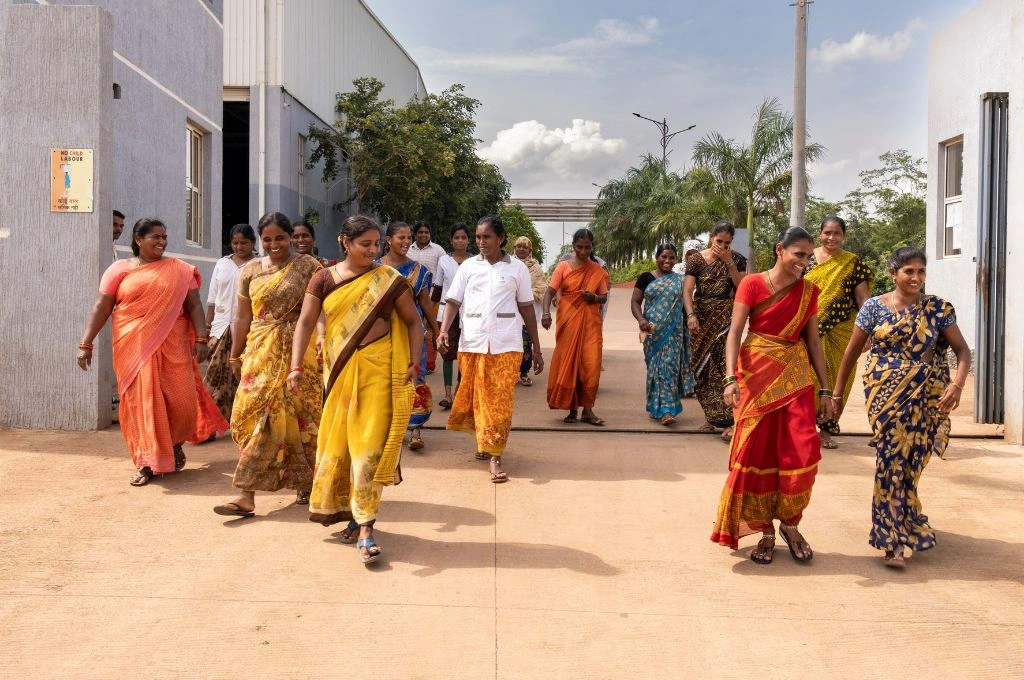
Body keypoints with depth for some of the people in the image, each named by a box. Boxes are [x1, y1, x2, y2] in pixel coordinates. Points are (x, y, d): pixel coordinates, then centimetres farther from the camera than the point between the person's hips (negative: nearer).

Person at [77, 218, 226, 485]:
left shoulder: (179, 270, 6)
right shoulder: (120, 269, 4)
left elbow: (194, 305, 5)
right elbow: (101, 308, 2)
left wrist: (201, 338, -7)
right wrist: (86, 344, -3)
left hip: (172, 345, 1)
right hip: (134, 346, -1)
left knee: (181, 398, 1)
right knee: (140, 401, 0)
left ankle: (175, 443, 30)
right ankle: (146, 462, 8)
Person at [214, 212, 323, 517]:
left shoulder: (308, 267, 0)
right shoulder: (251, 270, 10)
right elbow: (242, 316, 13)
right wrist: (235, 355, 13)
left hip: (298, 352, -3)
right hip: (260, 353, 3)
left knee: (296, 415, 2)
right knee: (252, 414, -3)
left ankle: (305, 482, 20)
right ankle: (247, 494, -1)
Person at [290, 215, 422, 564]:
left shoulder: (389, 280, 0)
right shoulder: (324, 279, 3)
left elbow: (413, 322, 5)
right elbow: (305, 323, -1)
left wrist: (414, 363, -6)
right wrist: (296, 367, -12)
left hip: (377, 370, -3)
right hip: (339, 371, 3)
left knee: (369, 444, -7)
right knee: (338, 441, 11)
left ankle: (365, 528, -3)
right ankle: (353, 514, 30)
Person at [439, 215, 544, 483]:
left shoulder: (517, 268, 4)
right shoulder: (468, 266, 6)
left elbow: (527, 308, 8)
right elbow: (453, 301, 5)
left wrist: (537, 348, 8)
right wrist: (444, 330, -14)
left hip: (505, 345, -1)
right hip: (472, 343, 2)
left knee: (500, 401, -4)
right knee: (473, 397, 9)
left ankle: (495, 457, 0)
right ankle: (482, 440, 32)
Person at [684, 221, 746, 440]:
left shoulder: (737, 260, 4)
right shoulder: (696, 259, 0)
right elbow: (687, 290, -8)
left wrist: (729, 263, -11)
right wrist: (691, 315, -23)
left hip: (725, 319, -1)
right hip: (702, 318, 1)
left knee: (724, 366, -12)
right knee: (702, 367, 7)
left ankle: (727, 421, -15)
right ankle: (710, 416, 20)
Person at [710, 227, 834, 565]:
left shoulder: (809, 291, 7)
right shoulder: (752, 284, -4)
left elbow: (813, 340, 10)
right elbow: (735, 332, -10)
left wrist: (825, 389, 7)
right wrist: (731, 378, -23)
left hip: (796, 376, 3)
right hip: (757, 376, -2)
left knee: (802, 451, -5)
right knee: (758, 453, 1)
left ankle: (789, 523, 17)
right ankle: (766, 531, 16)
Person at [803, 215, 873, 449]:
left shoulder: (854, 263, 5)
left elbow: (863, 298, 5)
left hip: (840, 332, 1)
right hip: (809, 330, 0)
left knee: (836, 378, 4)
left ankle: (827, 428, 16)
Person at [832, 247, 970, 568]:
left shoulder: (938, 308, 2)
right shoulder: (874, 307, 0)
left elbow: (962, 350, -1)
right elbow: (851, 352, 6)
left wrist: (957, 384, -19)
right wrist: (837, 393, 7)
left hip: (926, 397, 2)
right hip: (887, 394, -2)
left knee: (912, 462, 8)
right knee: (891, 459, -7)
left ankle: (900, 525, 32)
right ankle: (893, 541, -2)